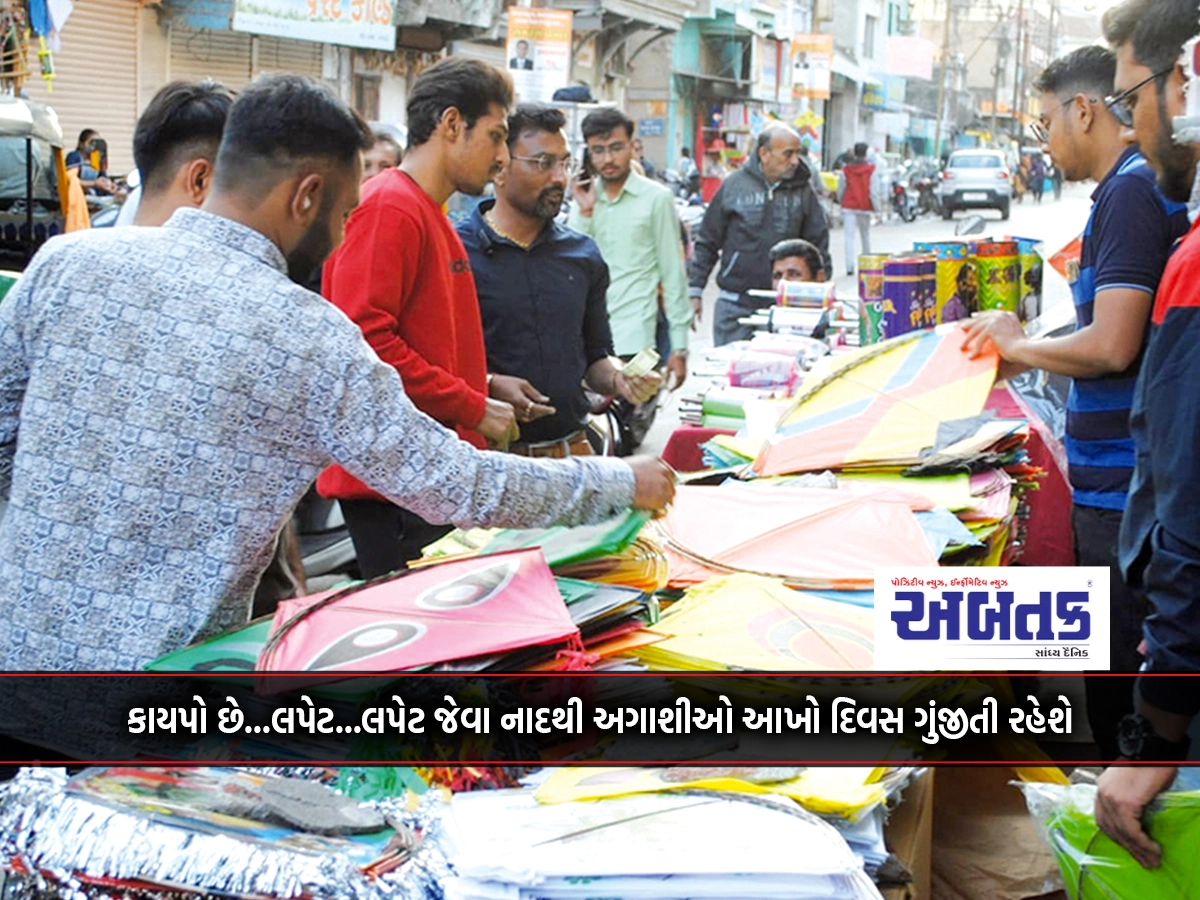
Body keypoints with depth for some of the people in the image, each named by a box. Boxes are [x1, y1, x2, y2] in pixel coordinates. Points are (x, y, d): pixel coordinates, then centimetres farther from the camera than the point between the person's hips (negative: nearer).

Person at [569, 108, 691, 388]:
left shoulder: (656, 198, 0)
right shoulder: (585, 197, 12)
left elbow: (673, 274, 1)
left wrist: (679, 346, -2)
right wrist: (584, 213, -4)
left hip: (632, 342, -4)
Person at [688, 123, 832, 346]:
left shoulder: (802, 191, 4)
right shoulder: (734, 186, 0)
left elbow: (818, 244, 9)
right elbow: (707, 243, 6)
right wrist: (694, 291, 3)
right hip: (734, 306, -1)